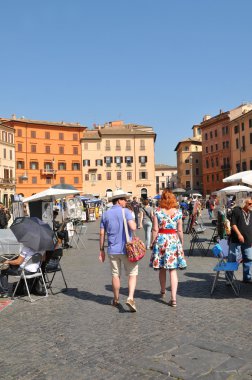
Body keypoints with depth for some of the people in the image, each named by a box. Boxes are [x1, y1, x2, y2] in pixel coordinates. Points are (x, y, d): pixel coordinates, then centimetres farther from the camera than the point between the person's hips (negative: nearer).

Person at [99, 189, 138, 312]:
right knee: (132, 274, 6)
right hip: (126, 249, -4)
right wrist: (133, 222, 1)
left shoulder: (105, 214, 6)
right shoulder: (126, 211, -8)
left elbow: (102, 233, 5)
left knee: (115, 275, 15)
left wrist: (101, 250, 11)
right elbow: (133, 227, -22)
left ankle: (116, 300, 27)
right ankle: (130, 298, -10)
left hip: (112, 250, 4)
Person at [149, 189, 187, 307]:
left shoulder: (157, 211, -5)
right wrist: (182, 242, 13)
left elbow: (155, 229, -6)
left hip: (161, 240, 0)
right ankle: (173, 298, -5)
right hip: (174, 240, 0)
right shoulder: (178, 212, -1)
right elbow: (180, 230, 1)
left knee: (162, 269, 16)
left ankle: (163, 292, 33)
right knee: (173, 270, 1)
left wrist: (153, 242, 4)